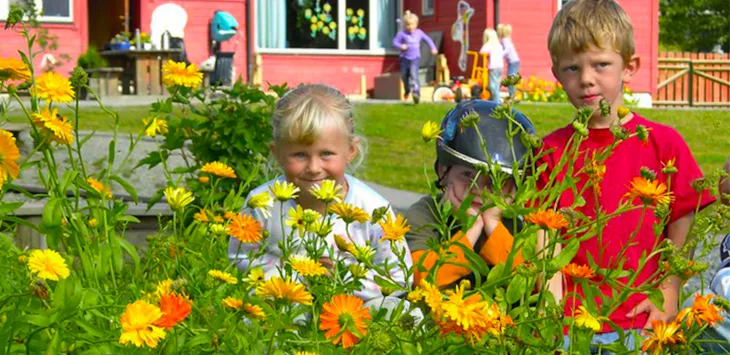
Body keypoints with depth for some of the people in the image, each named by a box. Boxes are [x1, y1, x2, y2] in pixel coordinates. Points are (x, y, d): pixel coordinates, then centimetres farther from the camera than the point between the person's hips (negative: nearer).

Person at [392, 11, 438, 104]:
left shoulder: (419, 33, 4)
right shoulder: (402, 34, -4)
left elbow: (427, 39, 17)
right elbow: (395, 42, -5)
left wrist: (433, 48, 8)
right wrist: (401, 46, -23)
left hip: (415, 58, -1)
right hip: (405, 58, 1)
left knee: (414, 74, -21)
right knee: (404, 75, 13)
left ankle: (416, 92, -29)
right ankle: (407, 90, 40)